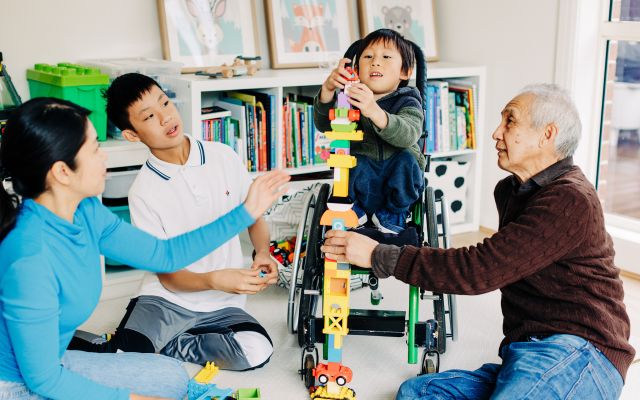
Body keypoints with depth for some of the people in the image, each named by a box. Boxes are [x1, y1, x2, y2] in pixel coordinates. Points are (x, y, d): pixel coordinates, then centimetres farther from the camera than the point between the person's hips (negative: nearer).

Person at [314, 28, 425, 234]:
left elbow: (407, 136, -30)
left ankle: (393, 214, -7)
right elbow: (324, 125, -13)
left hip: (397, 179, 0)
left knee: (406, 160, -29)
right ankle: (357, 209, -3)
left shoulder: (407, 102, -8)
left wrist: (374, 111, -48)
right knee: (356, 162, -29)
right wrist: (327, 90, -32)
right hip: (363, 179, 1)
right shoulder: (351, 98, 0)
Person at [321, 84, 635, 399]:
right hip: (526, 360, 9)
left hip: (575, 354, -9)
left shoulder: (570, 200, -15)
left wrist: (380, 256, -16)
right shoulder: (510, 190, 17)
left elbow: (482, 269, -21)